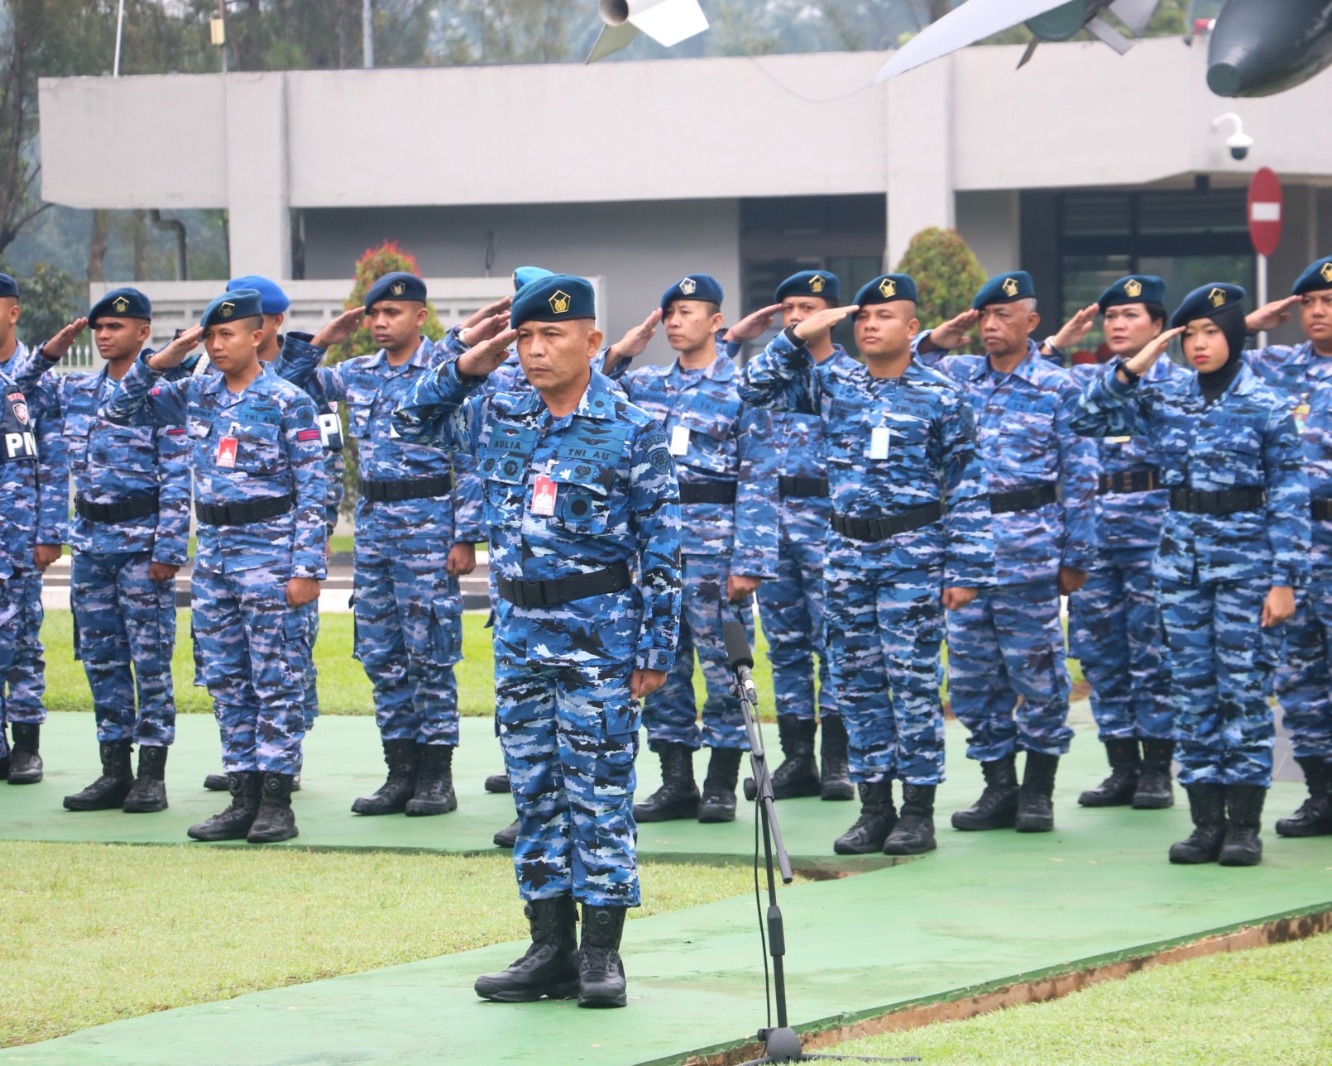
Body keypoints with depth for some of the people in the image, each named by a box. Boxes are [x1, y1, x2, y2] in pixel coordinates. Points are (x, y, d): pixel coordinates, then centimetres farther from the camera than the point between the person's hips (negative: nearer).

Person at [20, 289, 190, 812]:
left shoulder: (161, 393, -7)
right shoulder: (77, 390, 10)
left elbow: (177, 478, -10)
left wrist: (169, 548, -16)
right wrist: (47, 354, 6)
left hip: (141, 541, -6)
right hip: (90, 541, 6)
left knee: (150, 658, -2)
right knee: (100, 658, 8)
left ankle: (152, 774, 2)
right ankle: (114, 771, 14)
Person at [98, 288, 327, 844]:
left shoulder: (288, 402, -7)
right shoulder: (196, 394, 9)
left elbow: (312, 490, -8)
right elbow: (117, 410, 13)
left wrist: (308, 568, -15)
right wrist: (164, 359, 1)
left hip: (269, 552, -6)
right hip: (213, 552, 6)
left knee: (277, 681, -3)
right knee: (226, 682, 7)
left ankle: (276, 801, -1)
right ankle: (243, 798, 12)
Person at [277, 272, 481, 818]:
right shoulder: (358, 374, 11)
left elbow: (472, 460, -8)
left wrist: (466, 536, -13)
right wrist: (320, 340, 7)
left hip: (427, 523, -6)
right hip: (372, 521, 6)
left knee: (429, 651, -4)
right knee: (380, 654, 7)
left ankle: (437, 777, 2)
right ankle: (400, 772, 13)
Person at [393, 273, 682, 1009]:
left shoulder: (631, 431, -8)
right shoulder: (498, 418, 6)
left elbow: (661, 545, -7)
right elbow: (415, 423, 19)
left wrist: (657, 648, -10)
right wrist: (467, 366, 2)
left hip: (598, 631, -5)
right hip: (520, 629, 5)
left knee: (599, 790, -3)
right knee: (533, 788, 8)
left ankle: (601, 953, 3)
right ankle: (550, 949, 14)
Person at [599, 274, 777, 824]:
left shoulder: (741, 389, -3)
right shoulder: (644, 384, 13)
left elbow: (758, 481, -6)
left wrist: (749, 562, -13)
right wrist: (616, 355, -4)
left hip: (714, 538, -5)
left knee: (721, 660, -2)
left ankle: (721, 786, 6)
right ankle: (676, 781, 14)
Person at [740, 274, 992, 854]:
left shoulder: (941, 396, -4)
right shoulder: (833, 382, 7)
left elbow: (968, 488, -3)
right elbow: (756, 387, 10)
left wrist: (966, 571, -8)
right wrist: (798, 336, -3)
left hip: (914, 553, -4)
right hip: (848, 552, 4)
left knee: (913, 680, -3)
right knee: (856, 681, 6)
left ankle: (918, 811, 3)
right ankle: (875, 807, 14)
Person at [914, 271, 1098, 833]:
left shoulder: (1060, 388, 0)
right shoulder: (960, 375, 12)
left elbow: (1079, 476, 0)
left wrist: (1076, 555, -4)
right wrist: (936, 340, -1)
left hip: (1028, 545, -5)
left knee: (1035, 668, -1)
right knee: (972, 669, 5)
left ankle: (1038, 792, 8)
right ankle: (999, 786, 15)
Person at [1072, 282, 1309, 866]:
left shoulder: (1266, 405, -5)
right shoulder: (1165, 398, 6)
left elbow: (1290, 497, -5)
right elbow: (1088, 418, 5)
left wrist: (1285, 579, -11)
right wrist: (1132, 367, -6)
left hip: (1245, 559, -4)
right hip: (1182, 558, 4)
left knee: (1244, 688, -2)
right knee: (1192, 690, 5)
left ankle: (1244, 824, 3)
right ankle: (1206, 821, 10)